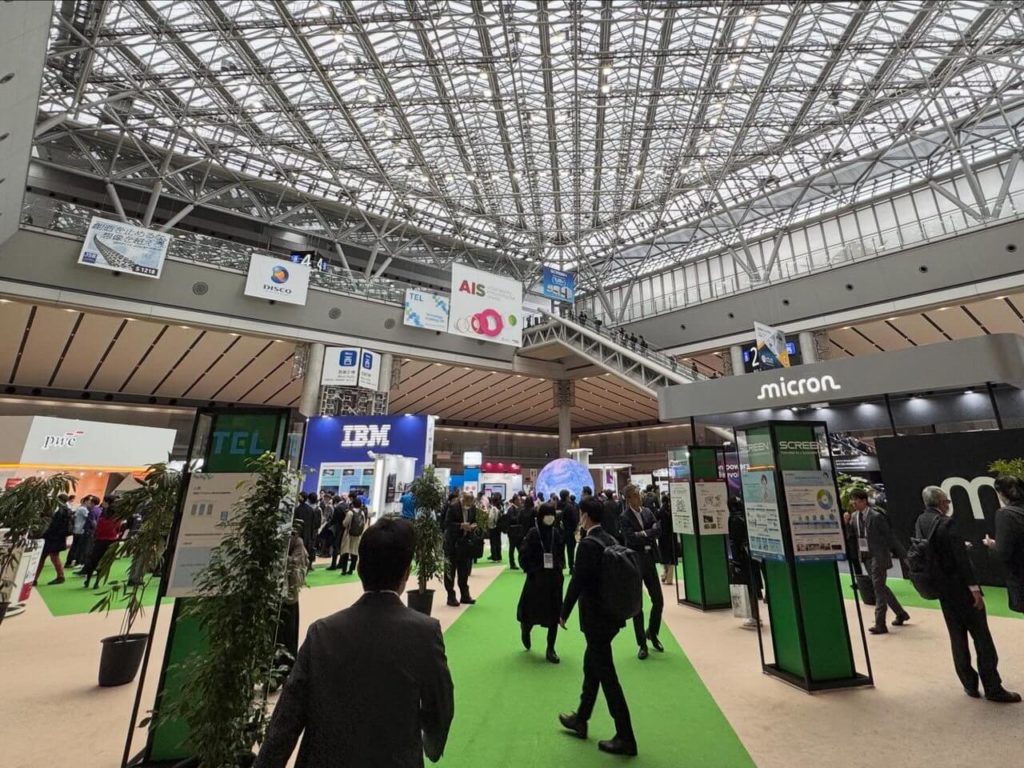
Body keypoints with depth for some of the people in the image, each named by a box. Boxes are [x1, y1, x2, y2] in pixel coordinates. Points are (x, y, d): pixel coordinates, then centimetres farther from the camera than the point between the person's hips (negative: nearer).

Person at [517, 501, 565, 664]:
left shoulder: (556, 533, -1)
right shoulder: (533, 533, -13)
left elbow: (561, 554, 11)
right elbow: (523, 557, -10)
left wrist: (559, 568, 0)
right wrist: (533, 571, -15)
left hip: (554, 579, 4)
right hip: (535, 579, -3)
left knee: (554, 614, 7)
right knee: (532, 612, 7)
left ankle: (550, 650, 23)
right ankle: (525, 630, 43)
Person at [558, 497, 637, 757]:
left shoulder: (588, 544, -23)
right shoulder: (610, 540, 2)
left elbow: (577, 581, -21)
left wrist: (564, 613, -9)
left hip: (596, 618, -9)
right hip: (610, 613, 9)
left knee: (606, 675, 5)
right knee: (591, 666, 22)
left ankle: (625, 738, 18)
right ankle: (580, 719, 39)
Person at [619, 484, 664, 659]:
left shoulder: (647, 511, 5)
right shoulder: (624, 517, -12)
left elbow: (658, 530, -5)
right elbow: (631, 538, -23)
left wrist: (643, 534, -18)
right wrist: (649, 534, -15)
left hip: (649, 560, 5)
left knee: (658, 600, 9)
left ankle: (652, 633, 34)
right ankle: (642, 644, 19)